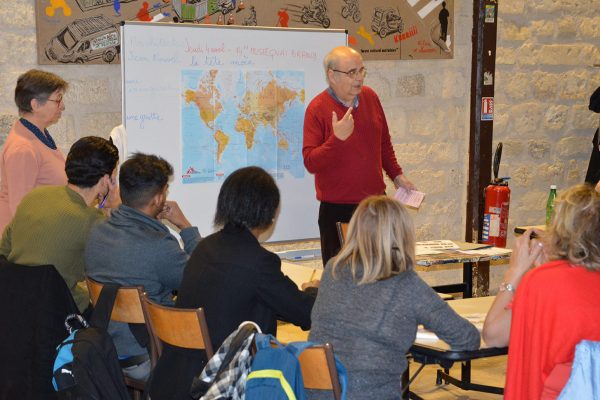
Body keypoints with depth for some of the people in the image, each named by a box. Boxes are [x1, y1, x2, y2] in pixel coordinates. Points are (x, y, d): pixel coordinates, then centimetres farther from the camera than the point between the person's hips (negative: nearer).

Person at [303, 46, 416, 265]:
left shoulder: (370, 97, 6)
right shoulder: (317, 109, -11)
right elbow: (310, 162, -15)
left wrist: (396, 174, 19)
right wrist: (337, 138, -27)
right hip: (337, 208, -5)